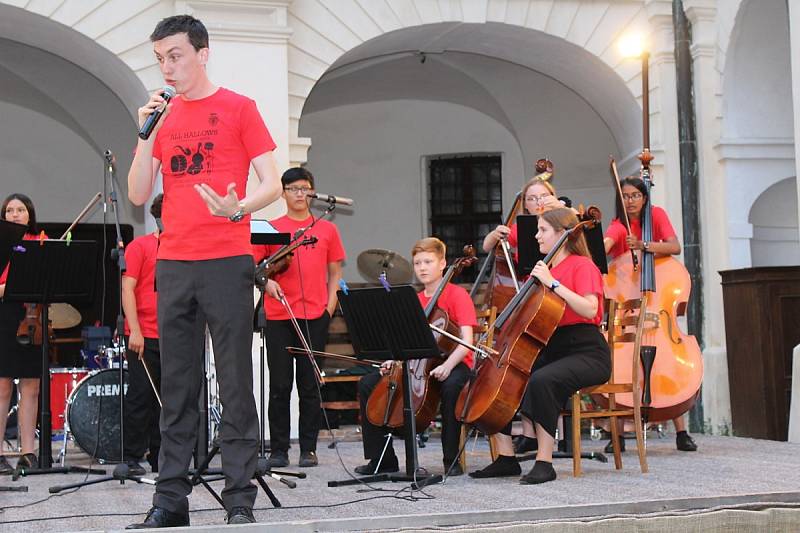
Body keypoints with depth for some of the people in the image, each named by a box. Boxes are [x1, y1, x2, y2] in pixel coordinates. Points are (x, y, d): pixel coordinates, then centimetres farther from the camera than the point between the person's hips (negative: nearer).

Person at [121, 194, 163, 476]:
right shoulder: (140, 246, -1)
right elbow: (127, 288, -7)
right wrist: (135, 330, -14)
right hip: (145, 336, -5)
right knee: (141, 396, -2)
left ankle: (159, 458, 15)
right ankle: (132, 458, 4)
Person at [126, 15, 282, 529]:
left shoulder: (239, 108, 3)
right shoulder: (162, 116, 15)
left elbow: (273, 184, -1)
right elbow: (138, 195, 10)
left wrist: (238, 208, -21)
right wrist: (147, 133, -1)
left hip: (227, 262, -4)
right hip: (172, 264, 4)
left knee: (235, 384, -2)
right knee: (177, 386, 6)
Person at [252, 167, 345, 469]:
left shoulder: (326, 230, 10)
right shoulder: (271, 229, 6)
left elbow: (335, 272, 14)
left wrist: (330, 308, 2)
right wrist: (266, 280, -15)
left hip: (315, 317, 1)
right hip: (278, 316, -1)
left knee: (310, 385, 3)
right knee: (280, 385, 1)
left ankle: (309, 449, 11)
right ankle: (278, 449, 9)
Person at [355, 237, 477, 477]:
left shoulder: (457, 295, -7)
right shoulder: (415, 300, 13)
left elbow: (466, 342, -18)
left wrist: (447, 365, -34)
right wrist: (395, 360, -10)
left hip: (453, 362, -6)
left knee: (451, 385, -42)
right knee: (367, 383, -8)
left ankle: (452, 459, -26)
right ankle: (383, 458, -1)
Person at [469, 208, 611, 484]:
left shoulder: (582, 266, -6)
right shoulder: (545, 269, 16)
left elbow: (590, 309, -23)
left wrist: (553, 283, -23)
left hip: (586, 352, -8)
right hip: (550, 349, 8)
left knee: (541, 380, -36)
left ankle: (544, 462, -28)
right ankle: (506, 458, -4)